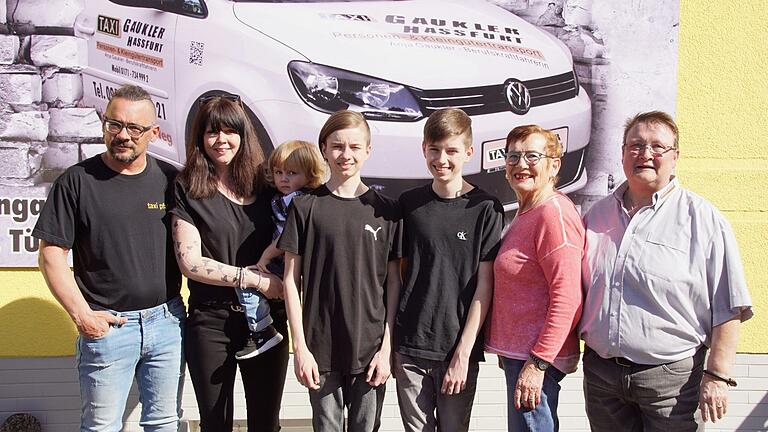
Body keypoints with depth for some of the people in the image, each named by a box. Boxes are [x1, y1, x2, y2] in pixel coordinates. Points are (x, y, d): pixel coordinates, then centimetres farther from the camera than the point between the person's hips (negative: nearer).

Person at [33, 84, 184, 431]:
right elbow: (51, 254, -4)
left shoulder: (171, 180, 4)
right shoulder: (76, 181, -5)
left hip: (167, 321, 3)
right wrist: (82, 315, -10)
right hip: (107, 325, -3)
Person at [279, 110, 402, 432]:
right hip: (321, 349, 0)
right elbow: (291, 280, 0)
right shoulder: (306, 207, 0)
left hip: (370, 349, 1)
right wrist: (300, 346, -5)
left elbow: (393, 283, 3)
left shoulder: (385, 209, 2)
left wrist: (387, 347, -2)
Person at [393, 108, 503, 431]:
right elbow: (398, 273, 10)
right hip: (410, 347, 2)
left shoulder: (486, 210, -4)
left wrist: (463, 354, -10)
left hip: (459, 350, -2)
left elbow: (484, 287, -6)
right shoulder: (409, 204, 5)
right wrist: (391, 343, 5)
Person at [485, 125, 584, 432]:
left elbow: (567, 297, -23)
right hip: (517, 352, 10)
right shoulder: (525, 214, 14)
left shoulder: (553, 213, -17)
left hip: (536, 359, -10)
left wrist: (538, 362, -22)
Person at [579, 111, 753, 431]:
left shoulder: (703, 219, -4)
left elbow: (729, 309, -8)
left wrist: (717, 376, -12)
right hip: (600, 372, 4)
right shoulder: (597, 215, 10)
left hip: (671, 377, -4)